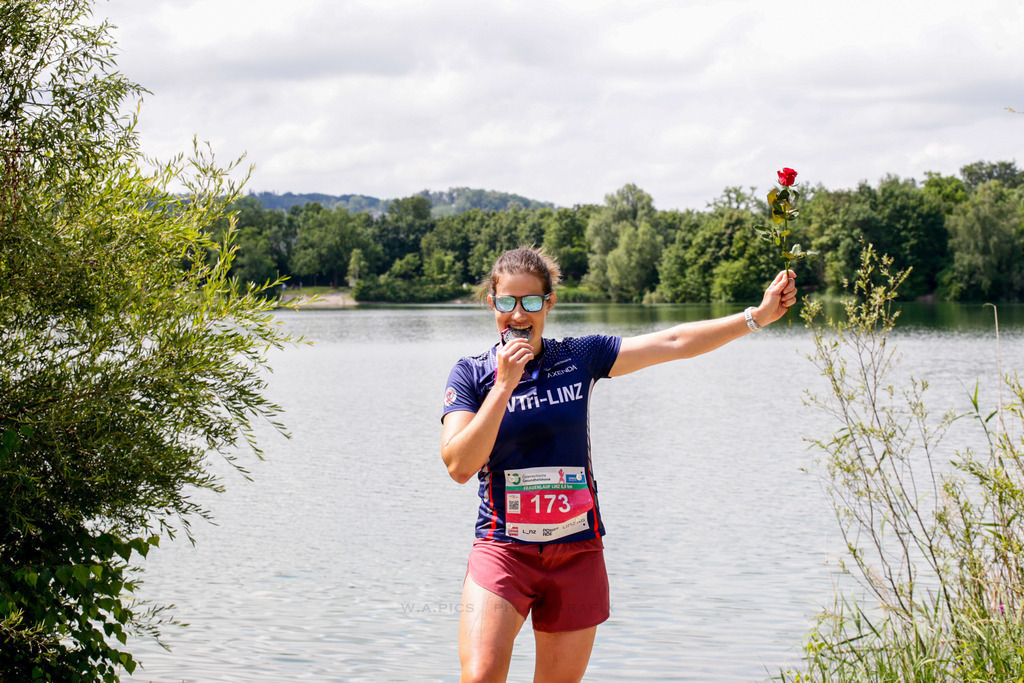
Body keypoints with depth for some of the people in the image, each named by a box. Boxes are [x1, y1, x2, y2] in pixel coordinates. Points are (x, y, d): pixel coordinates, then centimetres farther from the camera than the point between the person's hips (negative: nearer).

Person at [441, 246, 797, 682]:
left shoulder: (579, 359, 4)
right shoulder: (470, 375, -1)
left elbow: (674, 343, 5)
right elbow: (459, 465, -13)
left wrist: (758, 316, 1)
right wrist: (505, 384, -17)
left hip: (578, 553, 3)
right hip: (503, 549, -2)